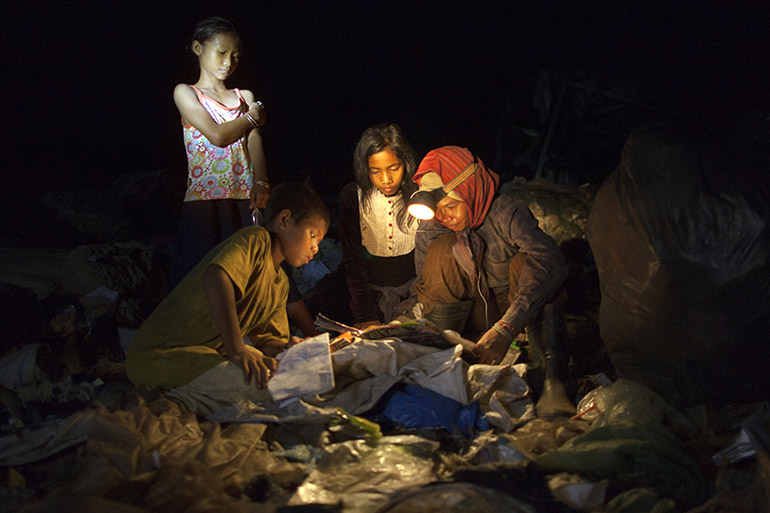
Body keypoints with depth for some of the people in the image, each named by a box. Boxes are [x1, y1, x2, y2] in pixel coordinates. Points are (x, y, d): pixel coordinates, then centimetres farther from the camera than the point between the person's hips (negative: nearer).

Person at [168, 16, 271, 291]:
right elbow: (217, 136, -7)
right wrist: (252, 116, 8)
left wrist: (261, 182, -15)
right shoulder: (185, 93, 7)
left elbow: (255, 142, 3)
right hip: (204, 197, -3)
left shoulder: (245, 97, 19)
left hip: (245, 198, 3)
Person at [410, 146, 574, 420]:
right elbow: (426, 288, -3)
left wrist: (505, 328, -52)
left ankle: (552, 382, -41)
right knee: (443, 250, -21)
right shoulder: (429, 230, -12)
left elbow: (551, 260, -42)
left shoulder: (505, 213, -26)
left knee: (526, 261, -34)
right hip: (480, 315, 3)